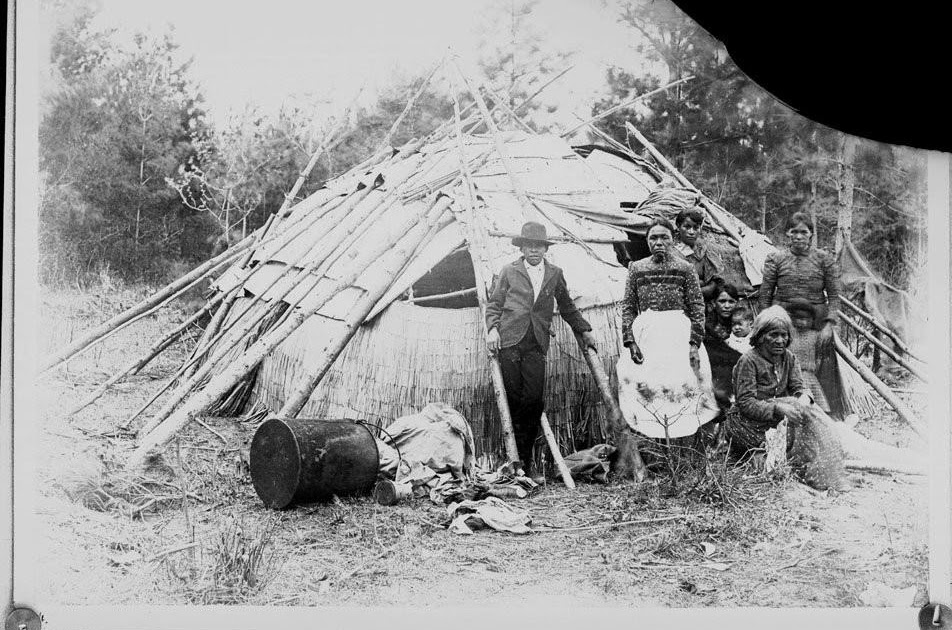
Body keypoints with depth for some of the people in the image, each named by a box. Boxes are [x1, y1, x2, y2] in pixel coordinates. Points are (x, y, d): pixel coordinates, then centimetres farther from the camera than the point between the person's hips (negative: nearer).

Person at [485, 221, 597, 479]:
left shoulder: (554, 274, 16)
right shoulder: (509, 271, 10)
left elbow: (567, 306, 27)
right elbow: (494, 304, 10)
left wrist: (584, 330, 24)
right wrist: (492, 328, -6)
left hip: (536, 344, 1)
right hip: (509, 341, -1)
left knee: (534, 399, -8)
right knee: (513, 398, -2)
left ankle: (526, 460, 2)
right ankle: (514, 458, 6)